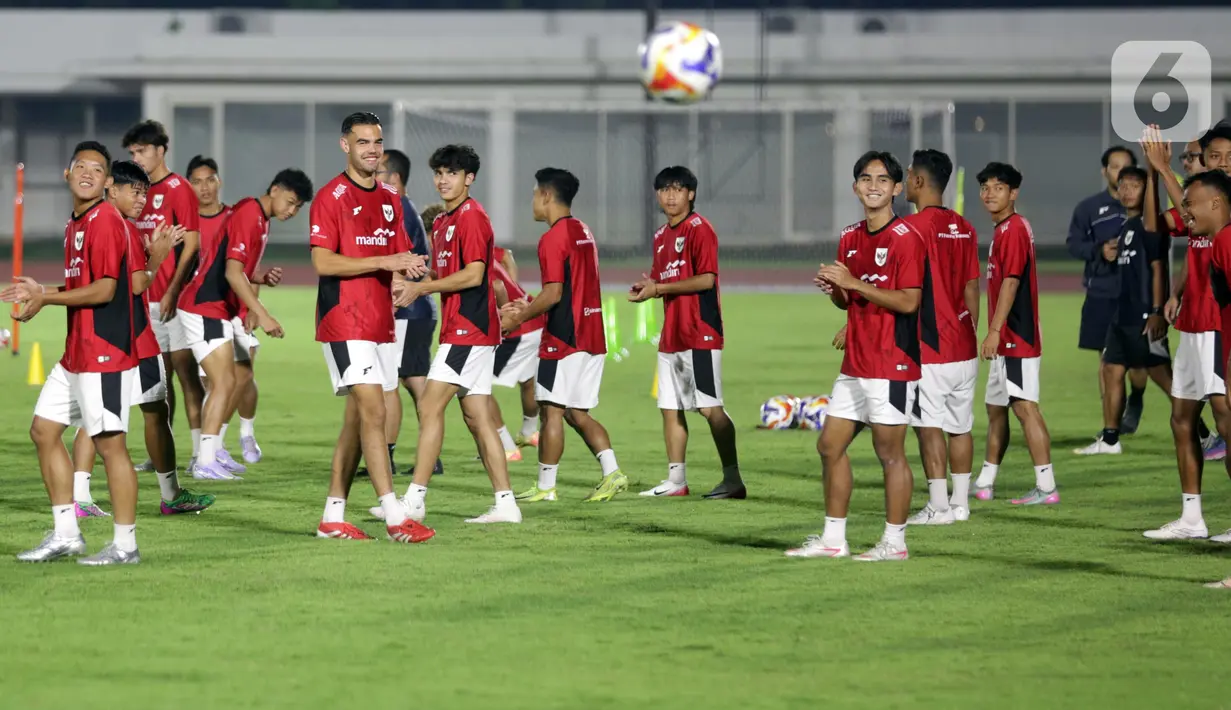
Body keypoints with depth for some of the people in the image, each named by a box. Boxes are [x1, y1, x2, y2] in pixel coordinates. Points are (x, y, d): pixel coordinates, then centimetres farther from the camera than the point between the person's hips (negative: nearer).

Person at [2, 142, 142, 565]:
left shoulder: (105, 220, -14)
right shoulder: (75, 224, 16)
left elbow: (104, 289, -19)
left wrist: (46, 299, -15)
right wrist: (40, 292, 11)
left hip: (105, 353, -10)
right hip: (77, 352, 10)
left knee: (109, 443, -6)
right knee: (44, 430, 12)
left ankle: (125, 545, 1)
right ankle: (65, 535, 18)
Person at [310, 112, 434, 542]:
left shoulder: (390, 200, 15)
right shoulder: (330, 197, -8)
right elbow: (323, 263, -15)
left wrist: (400, 284, -1)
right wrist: (384, 262, -20)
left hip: (380, 323, 8)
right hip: (344, 323, -8)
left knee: (358, 418, 9)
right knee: (373, 411, -14)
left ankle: (333, 516, 16)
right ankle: (395, 518, -19)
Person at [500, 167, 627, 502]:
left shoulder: (553, 238, -13)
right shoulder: (583, 232, 16)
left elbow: (554, 293, -19)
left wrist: (518, 318, -8)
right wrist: (529, 305, 23)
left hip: (563, 337, -9)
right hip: (592, 337, 9)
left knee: (552, 410, -2)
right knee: (577, 413, 12)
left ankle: (545, 487, 1)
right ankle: (612, 472, 0)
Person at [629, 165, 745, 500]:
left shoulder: (699, 229, -10)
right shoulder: (662, 235, 17)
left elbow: (706, 279, -18)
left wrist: (659, 288, -16)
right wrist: (647, 287, 2)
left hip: (700, 333, -9)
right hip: (671, 335, 9)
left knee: (710, 407, -9)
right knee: (670, 407, 10)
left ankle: (733, 479, -6)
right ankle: (676, 479, 17)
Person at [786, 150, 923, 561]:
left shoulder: (906, 238, -11)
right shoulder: (850, 239, 13)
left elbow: (909, 301, -19)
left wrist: (853, 283, -20)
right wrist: (833, 289, -1)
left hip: (892, 365, -8)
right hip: (855, 365, 8)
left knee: (889, 451, -3)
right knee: (830, 445, 9)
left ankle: (894, 543, 5)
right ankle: (833, 539, 17)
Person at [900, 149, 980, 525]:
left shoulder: (912, 227, -12)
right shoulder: (964, 228, 10)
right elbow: (972, 288, 13)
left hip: (929, 349, -7)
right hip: (964, 347, 7)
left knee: (930, 426, -5)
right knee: (960, 426, 11)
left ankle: (938, 506, -7)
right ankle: (960, 503, 14)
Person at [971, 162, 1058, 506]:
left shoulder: (1013, 229, -14)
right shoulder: (1002, 229, 17)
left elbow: (1010, 282, -20)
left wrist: (995, 330, -23)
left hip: (1016, 336, -11)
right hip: (1007, 339, 11)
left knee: (1025, 407, -12)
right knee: (996, 408, 16)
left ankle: (1046, 487, -13)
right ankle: (985, 483, 25)